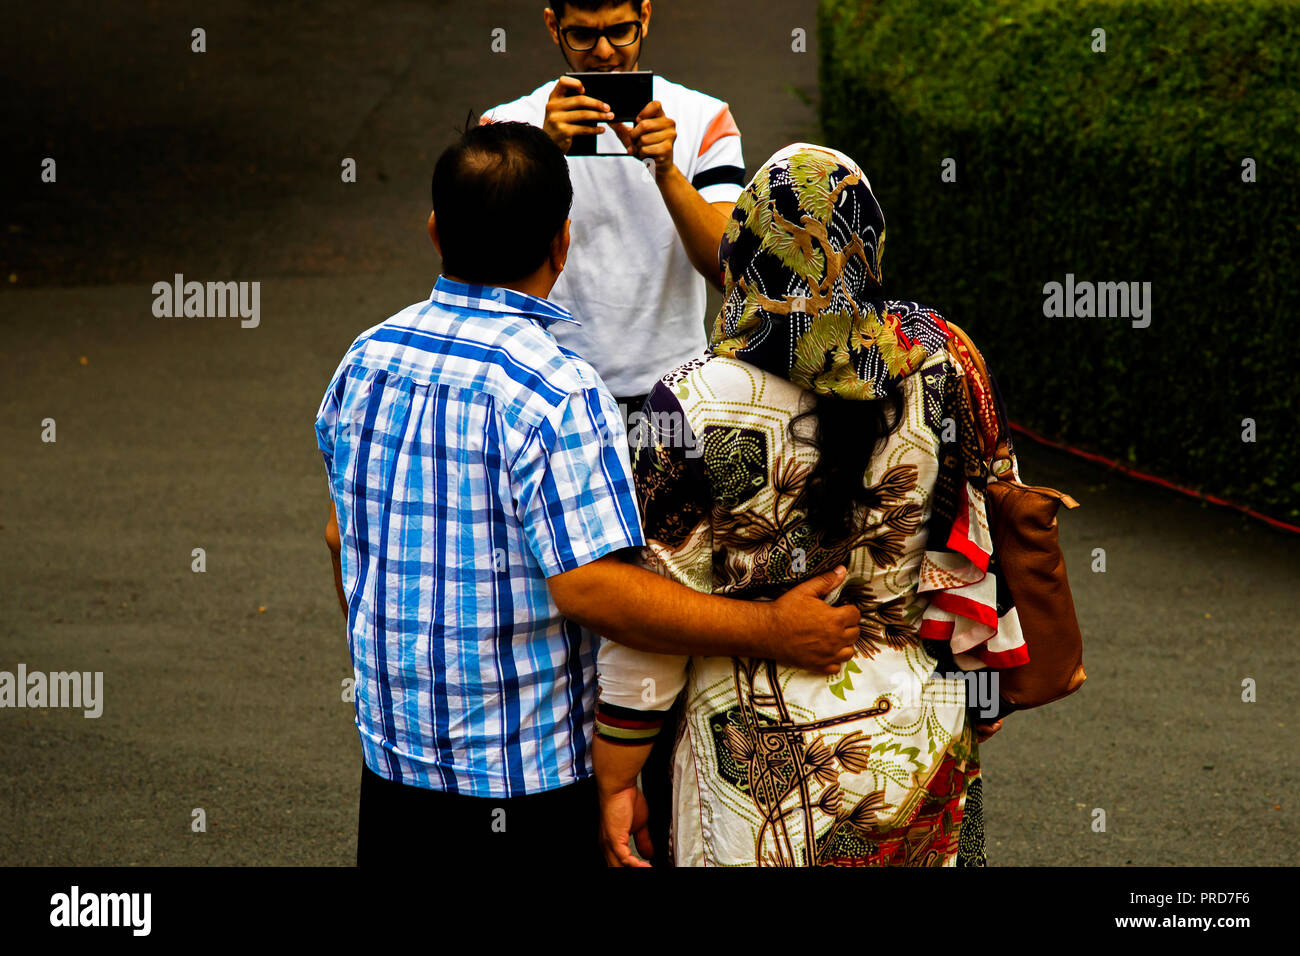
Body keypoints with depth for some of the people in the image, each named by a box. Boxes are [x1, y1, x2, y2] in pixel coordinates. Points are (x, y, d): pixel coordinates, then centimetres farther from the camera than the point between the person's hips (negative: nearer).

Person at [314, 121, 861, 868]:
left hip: (392, 748, 7)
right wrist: (772, 631, -21)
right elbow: (591, 588, -27)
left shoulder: (368, 359, 2)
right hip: (523, 778, -6)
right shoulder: (555, 391, -21)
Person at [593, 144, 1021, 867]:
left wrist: (616, 782, -2)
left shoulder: (696, 407, -18)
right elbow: (982, 544, 2)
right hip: (924, 745, 4)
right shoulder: (934, 363, -7)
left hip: (771, 764, -4)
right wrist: (981, 699, 17)